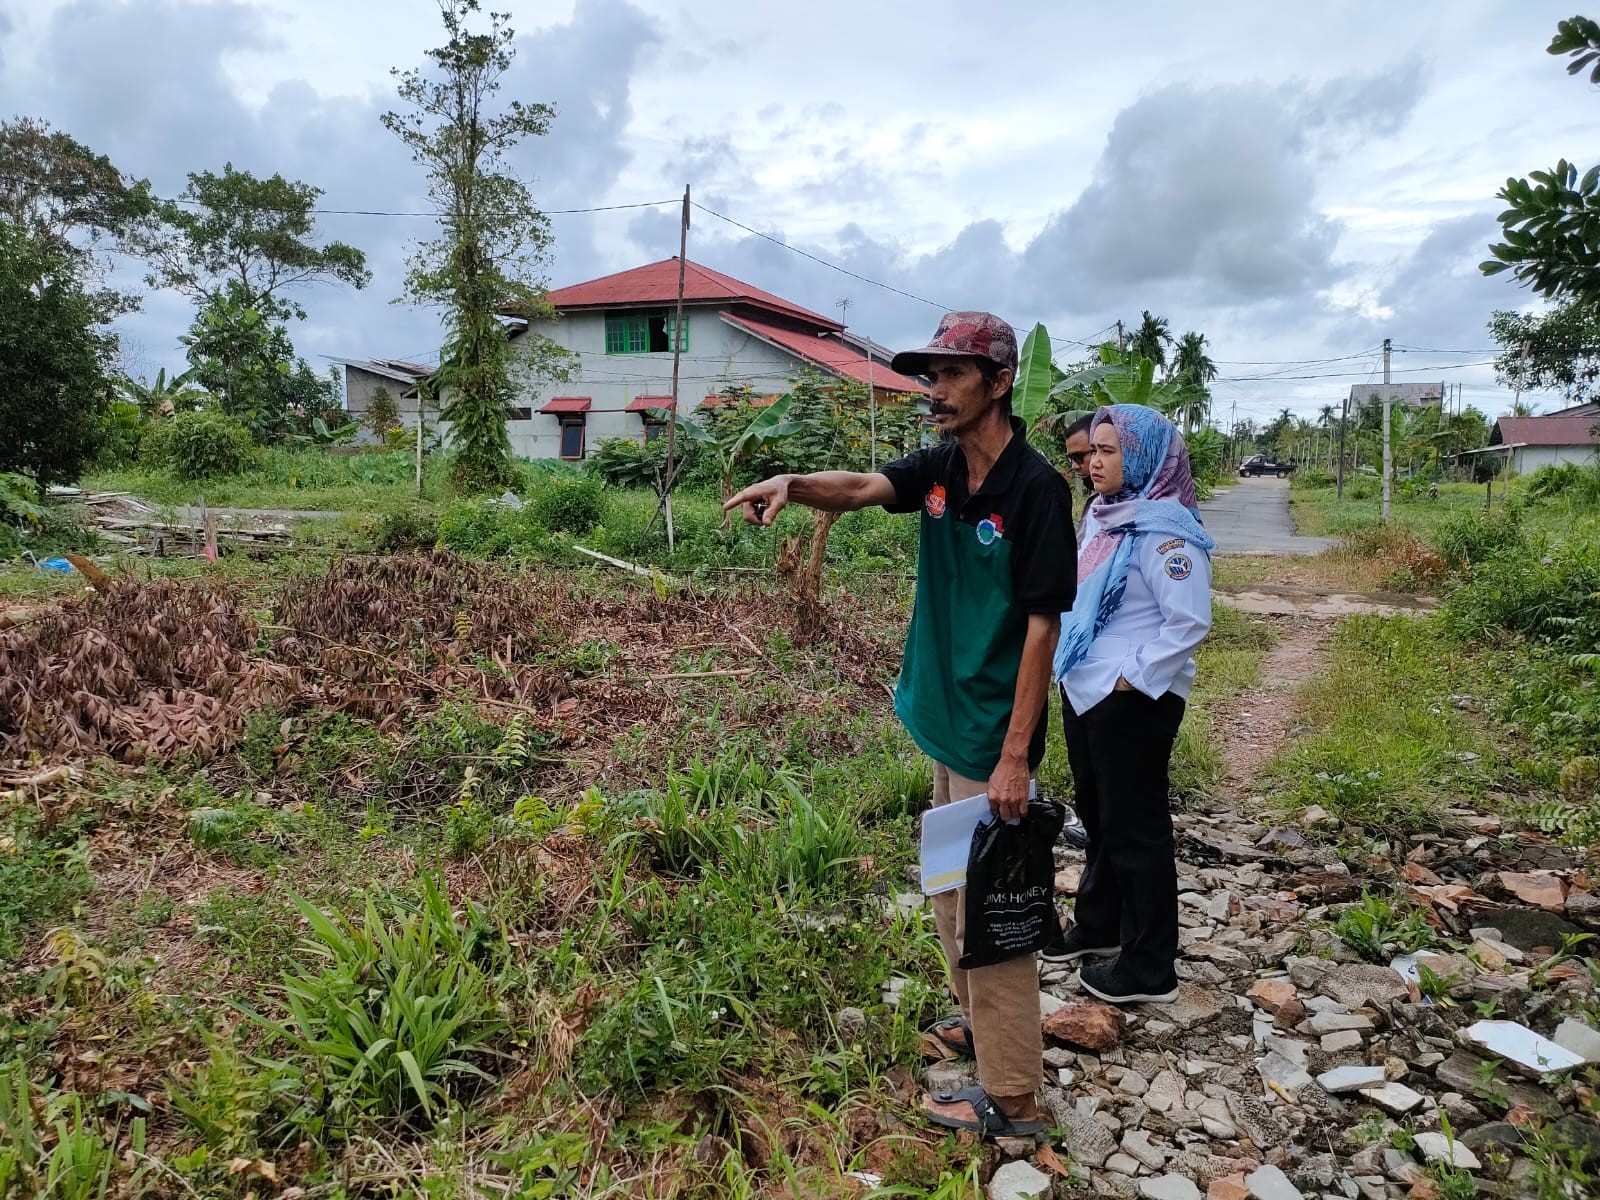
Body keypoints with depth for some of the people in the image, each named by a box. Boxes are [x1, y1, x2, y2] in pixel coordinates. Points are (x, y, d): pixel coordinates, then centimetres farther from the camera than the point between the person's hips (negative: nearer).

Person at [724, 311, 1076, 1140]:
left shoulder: (1035, 486, -17)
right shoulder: (939, 469, 5)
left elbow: (1043, 624, -19)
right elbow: (862, 487, -10)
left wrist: (1015, 754, -21)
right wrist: (792, 484, -33)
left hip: (991, 737, -8)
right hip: (942, 723, 8)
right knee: (952, 895, 22)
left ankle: (1010, 1099, 17)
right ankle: (981, 1023, 42)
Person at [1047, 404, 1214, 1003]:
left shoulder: (1165, 529, -19)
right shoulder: (1103, 516, 8)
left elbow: (1188, 623, -22)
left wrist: (1132, 679, -19)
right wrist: (1074, 664, 13)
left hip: (1134, 702, -9)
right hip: (1085, 691, 9)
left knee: (1135, 828, 3)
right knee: (1097, 815, 21)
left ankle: (1150, 968, 18)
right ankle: (1097, 927, 40)